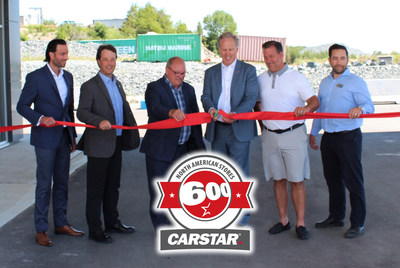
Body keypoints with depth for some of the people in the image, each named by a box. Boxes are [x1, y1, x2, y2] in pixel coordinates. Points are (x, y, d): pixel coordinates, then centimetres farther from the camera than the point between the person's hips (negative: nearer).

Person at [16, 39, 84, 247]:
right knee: (44, 184, -1)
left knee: (62, 182, 13)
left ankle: (61, 223, 24)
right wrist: (40, 118, -23)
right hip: (45, 138, -6)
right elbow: (22, 106, -7)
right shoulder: (36, 77, -8)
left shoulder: (68, 77, 11)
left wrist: (73, 136, 15)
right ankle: (41, 229, 10)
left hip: (64, 137, 6)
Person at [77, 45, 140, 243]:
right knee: (96, 189, 1)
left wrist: (131, 135, 18)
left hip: (116, 144, 8)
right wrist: (99, 121, -34)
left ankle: (112, 222, 31)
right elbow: (82, 112, -17)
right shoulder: (89, 86, -8)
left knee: (113, 186, 17)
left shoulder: (117, 84, 15)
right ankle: (94, 229, 10)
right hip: (98, 145, -7)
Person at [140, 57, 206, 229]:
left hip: (182, 149, 6)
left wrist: (198, 145, 8)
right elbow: (154, 108, -28)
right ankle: (161, 228, 13)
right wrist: (171, 112, -48)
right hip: (159, 149, -6)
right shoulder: (154, 88, -7)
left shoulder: (188, 89, 13)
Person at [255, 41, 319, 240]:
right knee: (279, 180, 9)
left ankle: (300, 223, 8)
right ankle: (283, 220, 19)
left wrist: (306, 108, -32)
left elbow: (314, 101, -11)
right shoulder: (260, 80, 9)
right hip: (270, 135, 4)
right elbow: (256, 104, 20)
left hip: (293, 134, -3)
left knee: (297, 180, -1)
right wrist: (261, 122, 5)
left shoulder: (296, 78, -2)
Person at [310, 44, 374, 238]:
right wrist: (313, 132, 19)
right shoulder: (325, 83, 16)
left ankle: (358, 223, 7)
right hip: (328, 138, 6)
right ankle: (336, 217, 29)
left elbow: (369, 106, -14)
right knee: (332, 179, 15)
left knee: (353, 180, -3)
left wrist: (360, 108, -37)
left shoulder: (356, 82, -3)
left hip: (349, 137, -6)